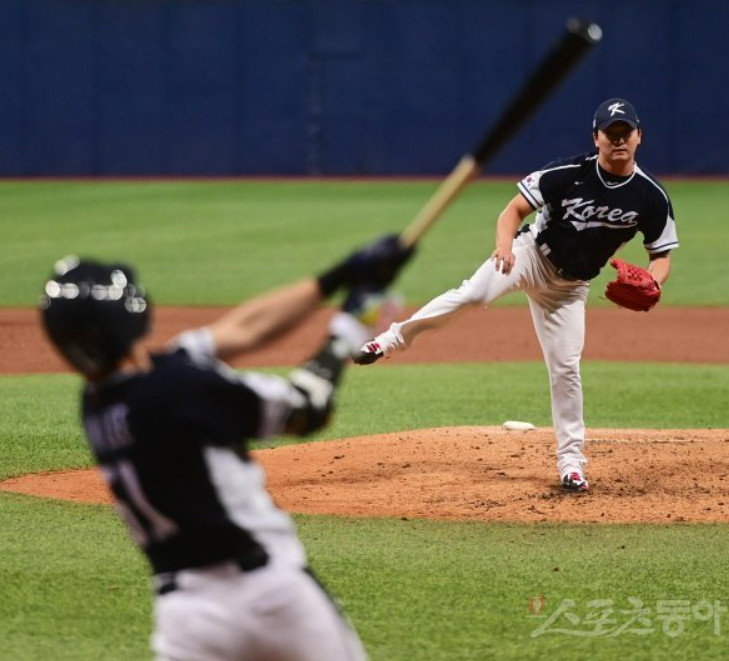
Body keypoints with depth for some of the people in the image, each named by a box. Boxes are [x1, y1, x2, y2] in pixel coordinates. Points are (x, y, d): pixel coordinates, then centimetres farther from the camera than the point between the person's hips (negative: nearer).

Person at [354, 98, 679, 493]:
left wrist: (651, 284, -21)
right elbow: (514, 210, -11)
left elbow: (661, 255, 1)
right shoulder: (568, 175, -16)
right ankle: (392, 340, -15)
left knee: (565, 367, -2)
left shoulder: (651, 197, -9)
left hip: (569, 285, 2)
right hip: (531, 253, -2)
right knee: (472, 295, -29)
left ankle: (571, 461, 10)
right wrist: (505, 242, -32)